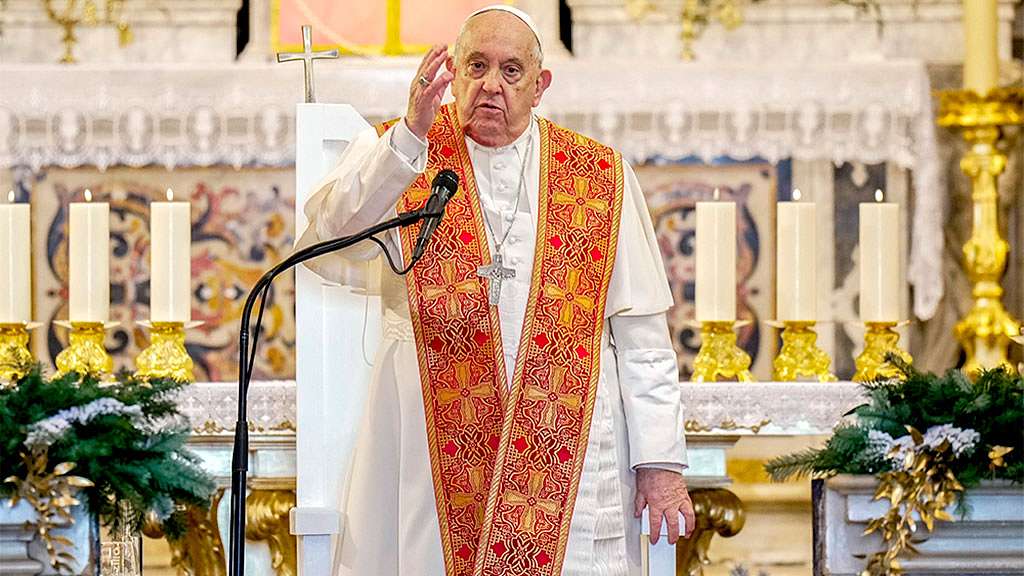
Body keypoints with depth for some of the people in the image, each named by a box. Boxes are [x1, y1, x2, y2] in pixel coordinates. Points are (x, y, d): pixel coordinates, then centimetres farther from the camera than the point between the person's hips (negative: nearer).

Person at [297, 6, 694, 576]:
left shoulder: (598, 177, 8)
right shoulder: (397, 155, 5)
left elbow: (641, 334, 7)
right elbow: (328, 237, -16)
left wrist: (661, 458, 2)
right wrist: (410, 135, -25)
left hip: (571, 453, 1)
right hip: (432, 444, -1)